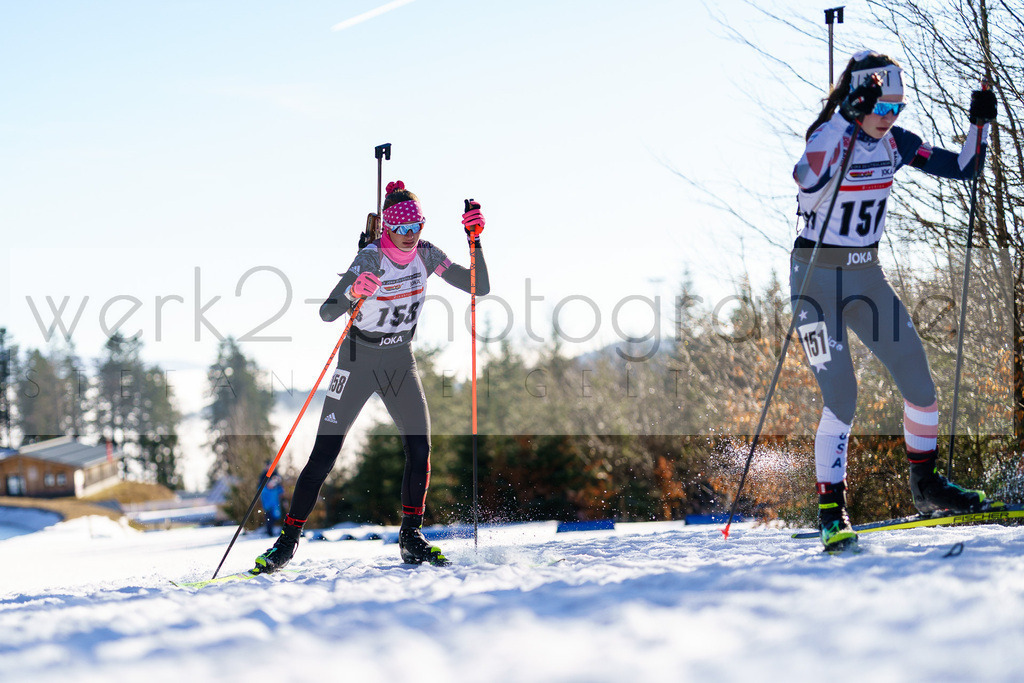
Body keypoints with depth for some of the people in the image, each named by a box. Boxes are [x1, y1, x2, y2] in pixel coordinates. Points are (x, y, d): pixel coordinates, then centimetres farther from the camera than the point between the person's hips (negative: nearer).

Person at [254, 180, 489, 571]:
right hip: (359, 362, -4)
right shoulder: (370, 260, -20)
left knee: (419, 449, -11)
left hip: (401, 363, 4)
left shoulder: (426, 255, -5)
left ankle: (411, 539, 2)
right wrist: (353, 293, -48)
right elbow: (327, 313, -28)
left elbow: (481, 288, -4)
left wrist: (475, 241, -16)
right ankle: (288, 540, 2)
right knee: (324, 455, -7)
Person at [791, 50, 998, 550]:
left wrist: (979, 123, -9)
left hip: (867, 274, 6)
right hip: (818, 277, -6)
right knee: (841, 397, -13)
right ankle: (831, 512, -1)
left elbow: (963, 168, 7)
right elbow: (808, 179, -41)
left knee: (920, 383, 4)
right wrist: (849, 118, -46)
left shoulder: (895, 143, 1)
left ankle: (925, 486, 25)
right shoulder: (828, 136, -17)